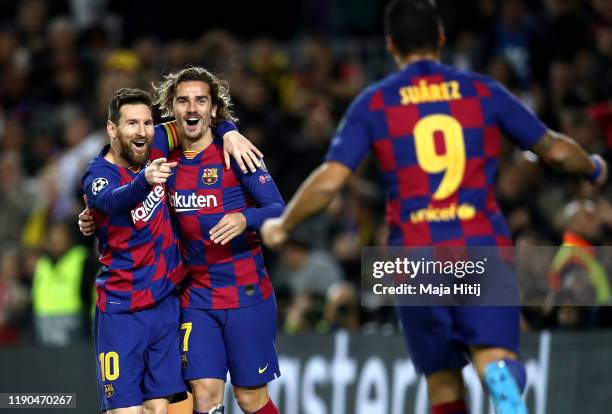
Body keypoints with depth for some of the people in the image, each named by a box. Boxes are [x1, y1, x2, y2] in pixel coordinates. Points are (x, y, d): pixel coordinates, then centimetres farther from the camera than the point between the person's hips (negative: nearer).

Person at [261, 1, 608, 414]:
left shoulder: (373, 103, 6)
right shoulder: (483, 91, 9)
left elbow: (328, 181, 0)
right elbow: (556, 149, 17)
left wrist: (281, 226, 16)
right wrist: (594, 168, 38)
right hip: (483, 247, 0)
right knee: (495, 358, -14)